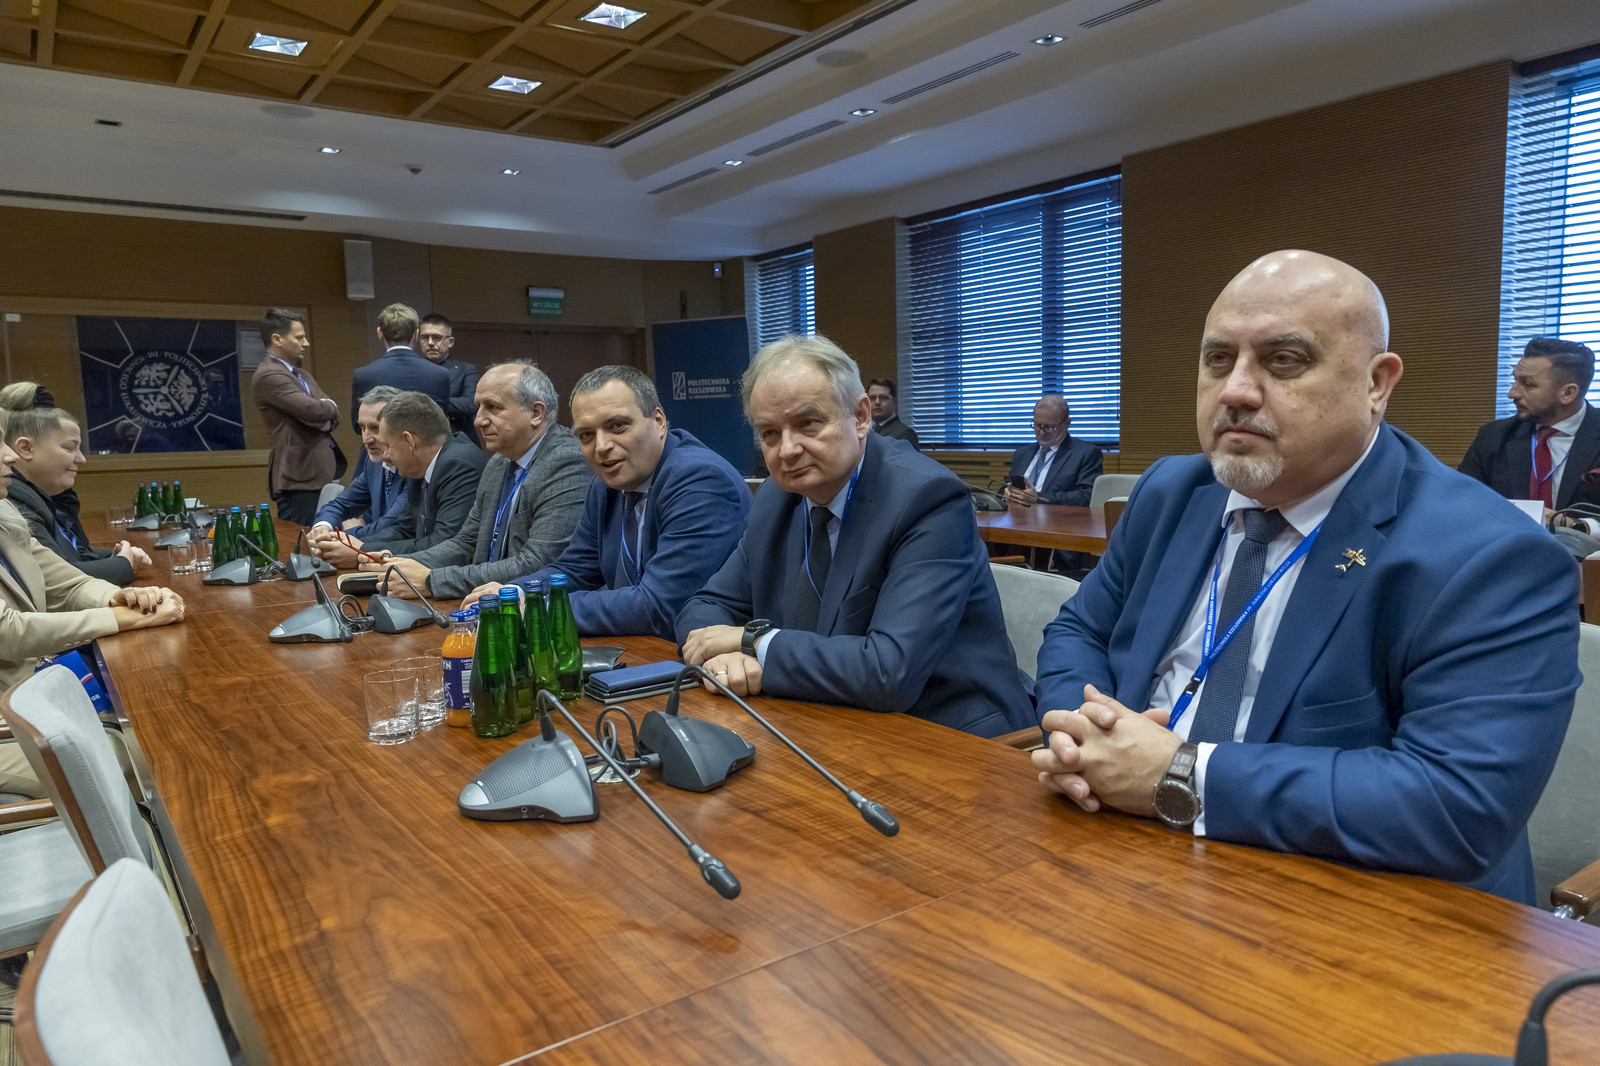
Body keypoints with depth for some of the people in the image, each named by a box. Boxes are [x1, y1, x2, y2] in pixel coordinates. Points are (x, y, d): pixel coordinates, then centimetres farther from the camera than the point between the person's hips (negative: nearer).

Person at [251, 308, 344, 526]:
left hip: (319, 473, 9)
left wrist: (323, 417, -8)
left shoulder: (301, 375, 20)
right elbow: (312, 409, -21)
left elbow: (333, 414, 15)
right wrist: (330, 407, 1)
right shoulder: (268, 376, -11)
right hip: (299, 477, -9)